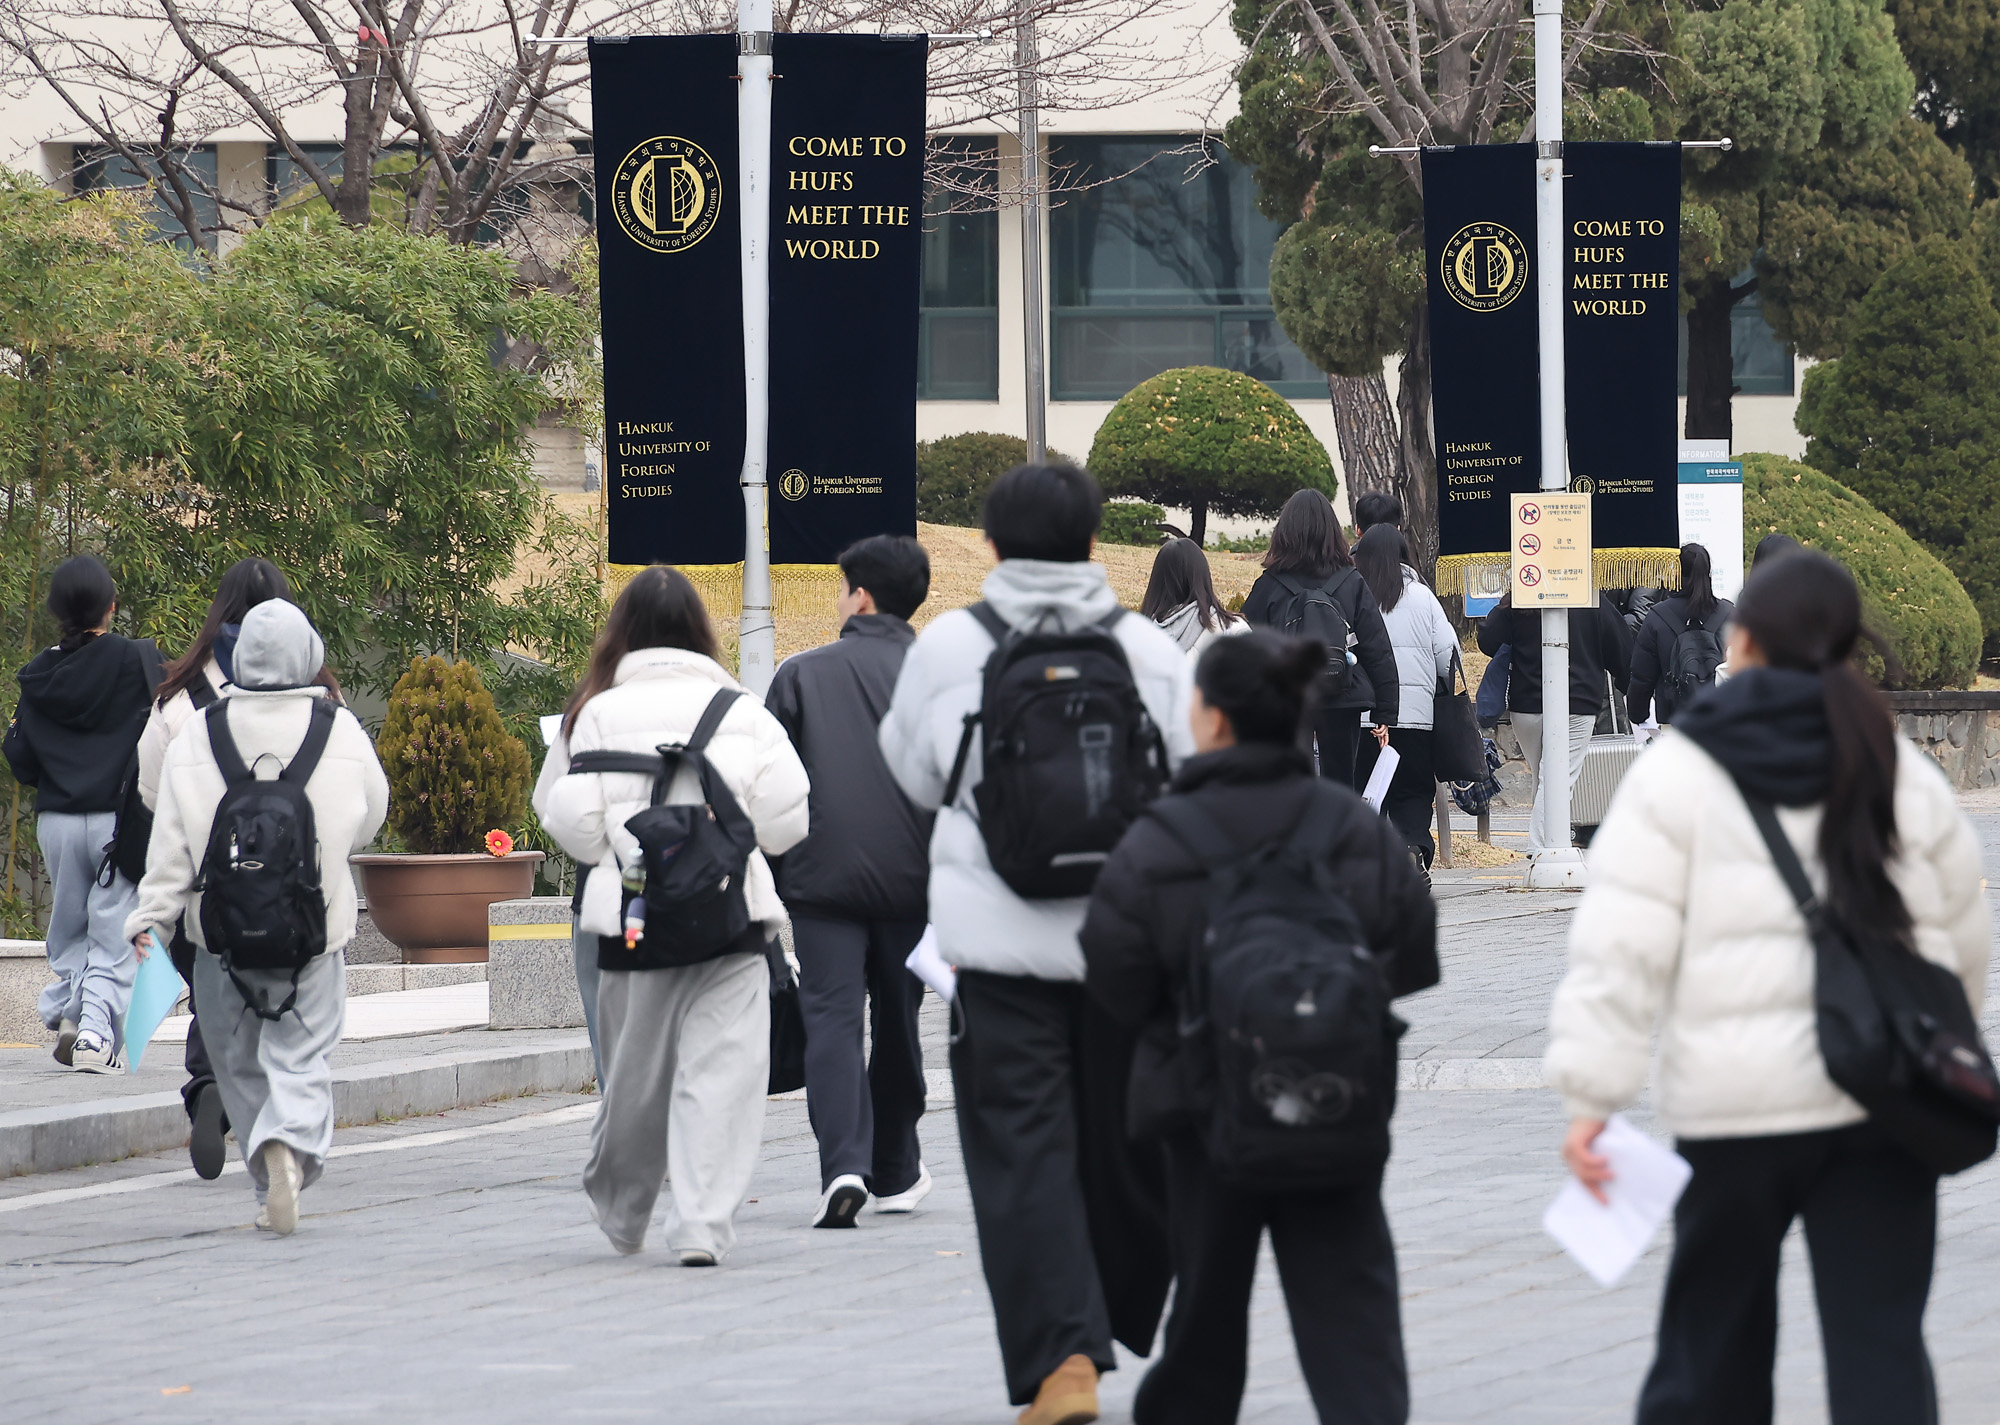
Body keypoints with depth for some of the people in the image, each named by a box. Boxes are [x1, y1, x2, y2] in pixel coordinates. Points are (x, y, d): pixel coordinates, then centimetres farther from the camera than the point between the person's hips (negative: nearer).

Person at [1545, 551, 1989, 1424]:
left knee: (1716, 1333, 13)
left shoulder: (1680, 773, -3)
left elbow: (1623, 948, -9)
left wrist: (1592, 1096, -8)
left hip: (1734, 1099, -2)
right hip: (1880, 1101, 2)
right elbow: (1963, 940, 15)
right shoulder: (1903, 777, 7)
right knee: (1878, 1343, -1)